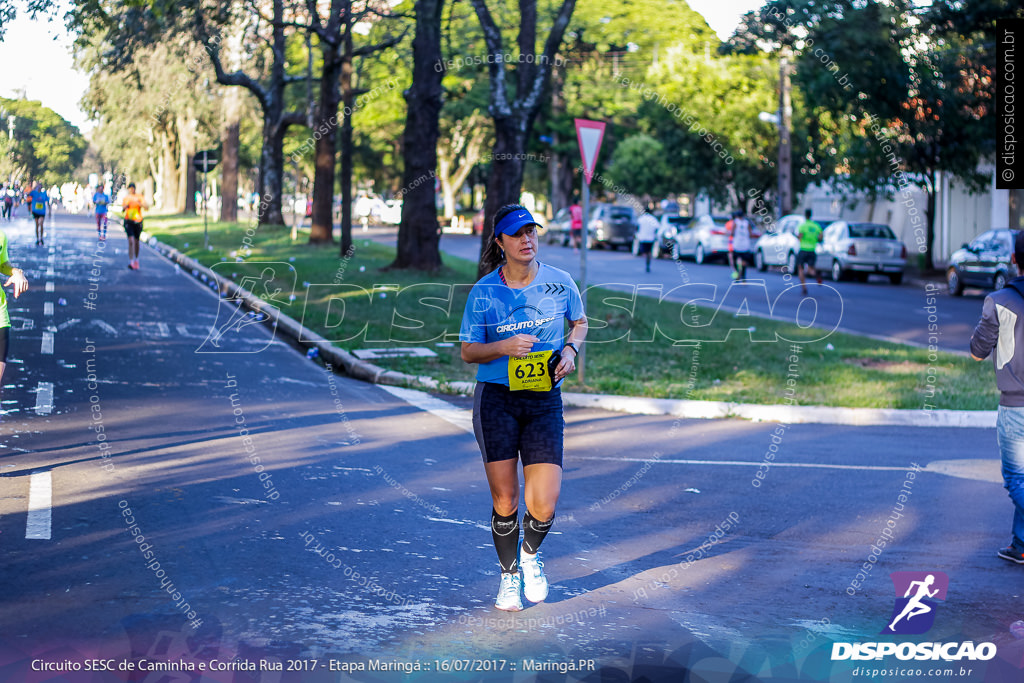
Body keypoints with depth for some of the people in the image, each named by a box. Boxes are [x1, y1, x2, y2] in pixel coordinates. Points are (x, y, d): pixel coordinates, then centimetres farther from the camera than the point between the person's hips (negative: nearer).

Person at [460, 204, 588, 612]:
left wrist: (570, 350, -2)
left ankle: (530, 554, 25)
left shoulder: (559, 283, 0)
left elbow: (579, 322, 19)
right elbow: (468, 351, 3)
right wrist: (504, 347, -16)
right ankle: (509, 575, 25)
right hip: (495, 399, -1)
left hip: (545, 402, 1)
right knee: (505, 500, 0)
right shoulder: (483, 292, -4)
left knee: (543, 505, -9)